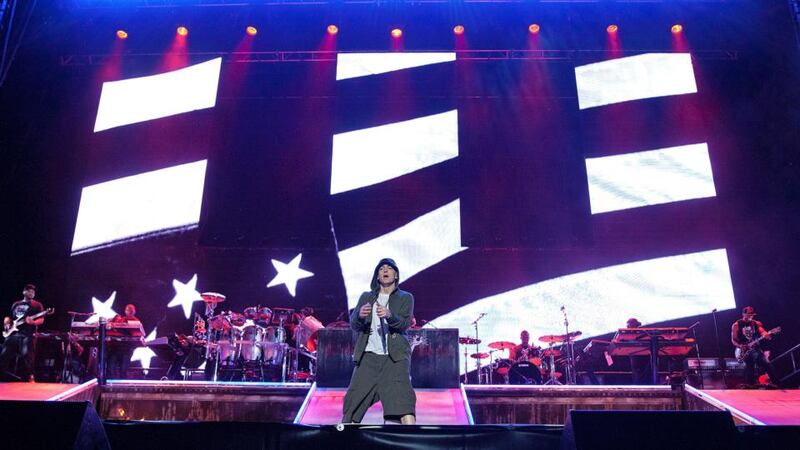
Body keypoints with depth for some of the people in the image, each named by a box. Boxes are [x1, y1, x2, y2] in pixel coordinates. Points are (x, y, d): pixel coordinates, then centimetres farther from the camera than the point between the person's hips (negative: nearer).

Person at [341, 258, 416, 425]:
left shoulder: (405, 298, 11)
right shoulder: (366, 297, 16)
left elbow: (404, 323, -5)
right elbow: (353, 325, 7)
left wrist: (390, 315, -26)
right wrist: (359, 315, -17)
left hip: (395, 356, -2)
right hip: (368, 355, 2)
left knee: (402, 396, -18)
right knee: (355, 397, -2)